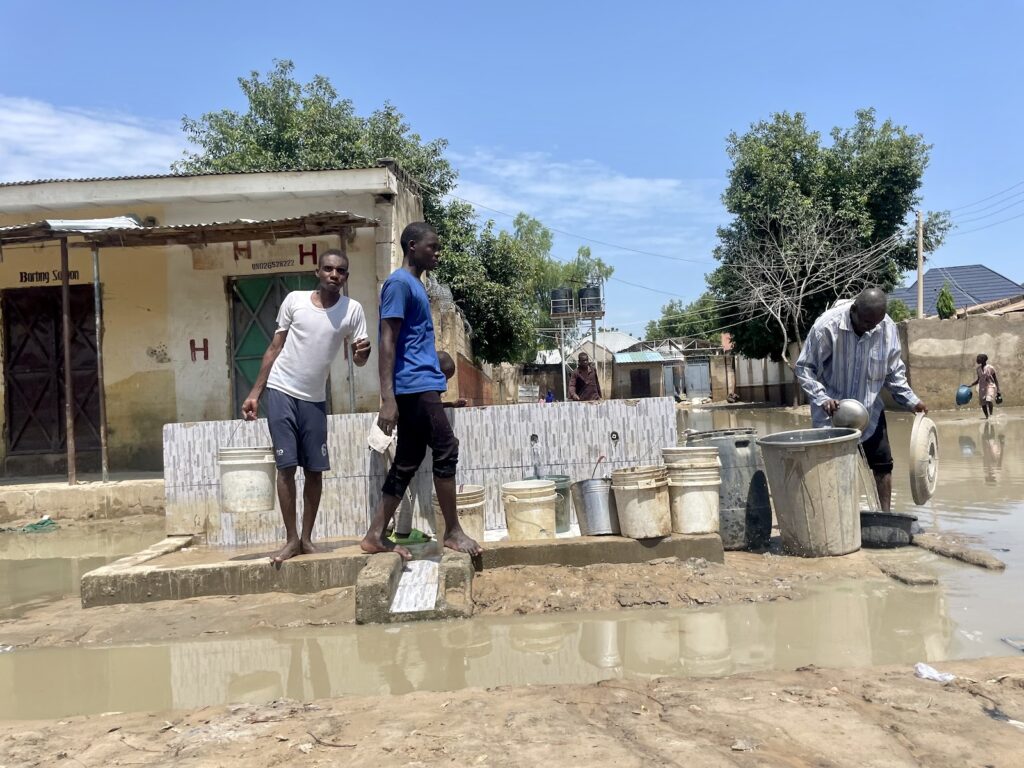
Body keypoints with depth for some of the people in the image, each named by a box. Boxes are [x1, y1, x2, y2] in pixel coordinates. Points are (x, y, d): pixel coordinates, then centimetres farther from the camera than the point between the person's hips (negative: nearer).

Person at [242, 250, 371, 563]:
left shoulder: (353, 310, -5)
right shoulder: (294, 300, -5)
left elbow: (358, 361, -3)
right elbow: (274, 349, 2)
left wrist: (363, 351, -28)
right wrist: (255, 393, -1)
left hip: (315, 399, 2)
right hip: (281, 392, -1)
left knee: (315, 469, 3)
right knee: (286, 466, -3)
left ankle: (307, 538, 15)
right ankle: (291, 539, 5)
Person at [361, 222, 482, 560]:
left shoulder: (415, 285, 22)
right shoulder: (399, 283, -8)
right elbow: (387, 342, -15)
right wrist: (387, 398, -21)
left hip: (421, 386, 10)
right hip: (414, 386, -10)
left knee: (408, 462, 8)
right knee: (446, 451, -5)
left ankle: (375, 535, 12)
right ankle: (453, 531, 6)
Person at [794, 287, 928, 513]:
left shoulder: (887, 328, -9)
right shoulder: (826, 326, -22)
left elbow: (894, 372, 4)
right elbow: (804, 368, -15)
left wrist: (911, 400, -6)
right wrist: (822, 398, -27)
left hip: (870, 410, 4)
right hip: (832, 412, -4)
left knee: (883, 463, 7)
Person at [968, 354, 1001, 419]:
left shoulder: (990, 368, -9)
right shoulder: (978, 368, 7)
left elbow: (996, 379, -4)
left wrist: (998, 391, -7)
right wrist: (970, 385, 9)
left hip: (990, 386, -5)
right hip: (982, 387, 5)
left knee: (989, 400, -25)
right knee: (983, 404, 3)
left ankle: (991, 415, -16)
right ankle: (987, 416, 16)